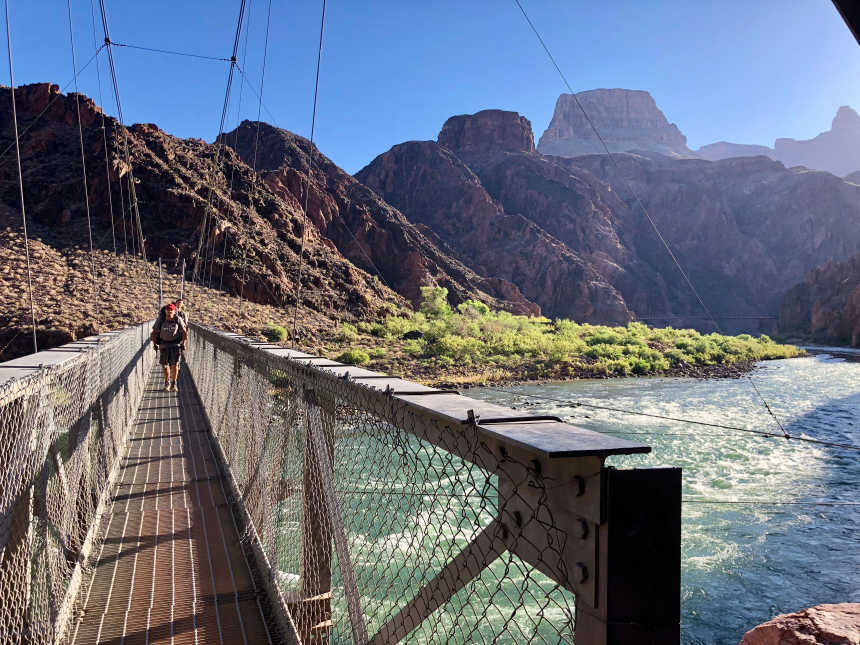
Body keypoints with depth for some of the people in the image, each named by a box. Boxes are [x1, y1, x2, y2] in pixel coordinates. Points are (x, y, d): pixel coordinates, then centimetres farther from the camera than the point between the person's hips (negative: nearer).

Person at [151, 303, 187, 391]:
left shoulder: (178, 320, -5)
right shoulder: (160, 320, -4)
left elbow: (184, 332, 1)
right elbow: (154, 332, 6)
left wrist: (183, 344, -6)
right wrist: (155, 343, -2)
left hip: (176, 344, -1)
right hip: (164, 344, 1)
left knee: (175, 364, -8)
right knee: (165, 365, 2)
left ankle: (174, 383, 7)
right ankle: (167, 383, 23)